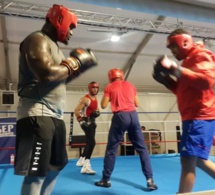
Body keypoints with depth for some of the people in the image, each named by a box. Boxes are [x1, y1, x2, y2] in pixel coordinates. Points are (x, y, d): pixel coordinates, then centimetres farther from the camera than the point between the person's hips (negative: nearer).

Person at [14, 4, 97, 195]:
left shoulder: (52, 45, 21)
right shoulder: (37, 40, -9)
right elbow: (47, 73, -27)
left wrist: (78, 68, 9)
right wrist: (75, 62, -12)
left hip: (55, 115, 10)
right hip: (36, 114, -10)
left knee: (56, 165, 20)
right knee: (35, 173, -5)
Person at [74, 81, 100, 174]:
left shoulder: (96, 99, 12)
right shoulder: (85, 99, -16)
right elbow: (76, 110, -19)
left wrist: (97, 112, 0)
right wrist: (81, 120, -25)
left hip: (92, 121, 10)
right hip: (86, 122, -10)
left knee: (89, 142, 21)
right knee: (92, 142, -21)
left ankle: (81, 160, 40)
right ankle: (86, 167, -21)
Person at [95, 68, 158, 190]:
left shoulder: (109, 87, 6)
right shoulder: (131, 86, 16)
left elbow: (104, 105, 4)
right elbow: (137, 104, 17)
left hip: (120, 116, -3)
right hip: (133, 115, 3)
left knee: (111, 149, 8)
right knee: (142, 148, 7)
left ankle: (106, 180, 15)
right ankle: (150, 180, 5)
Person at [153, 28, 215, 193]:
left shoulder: (202, 56, -6)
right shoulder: (189, 60, 21)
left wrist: (177, 70, -23)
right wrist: (166, 80, 9)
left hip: (201, 117, -10)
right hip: (193, 117, 10)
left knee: (188, 160, -13)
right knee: (198, 160, 16)